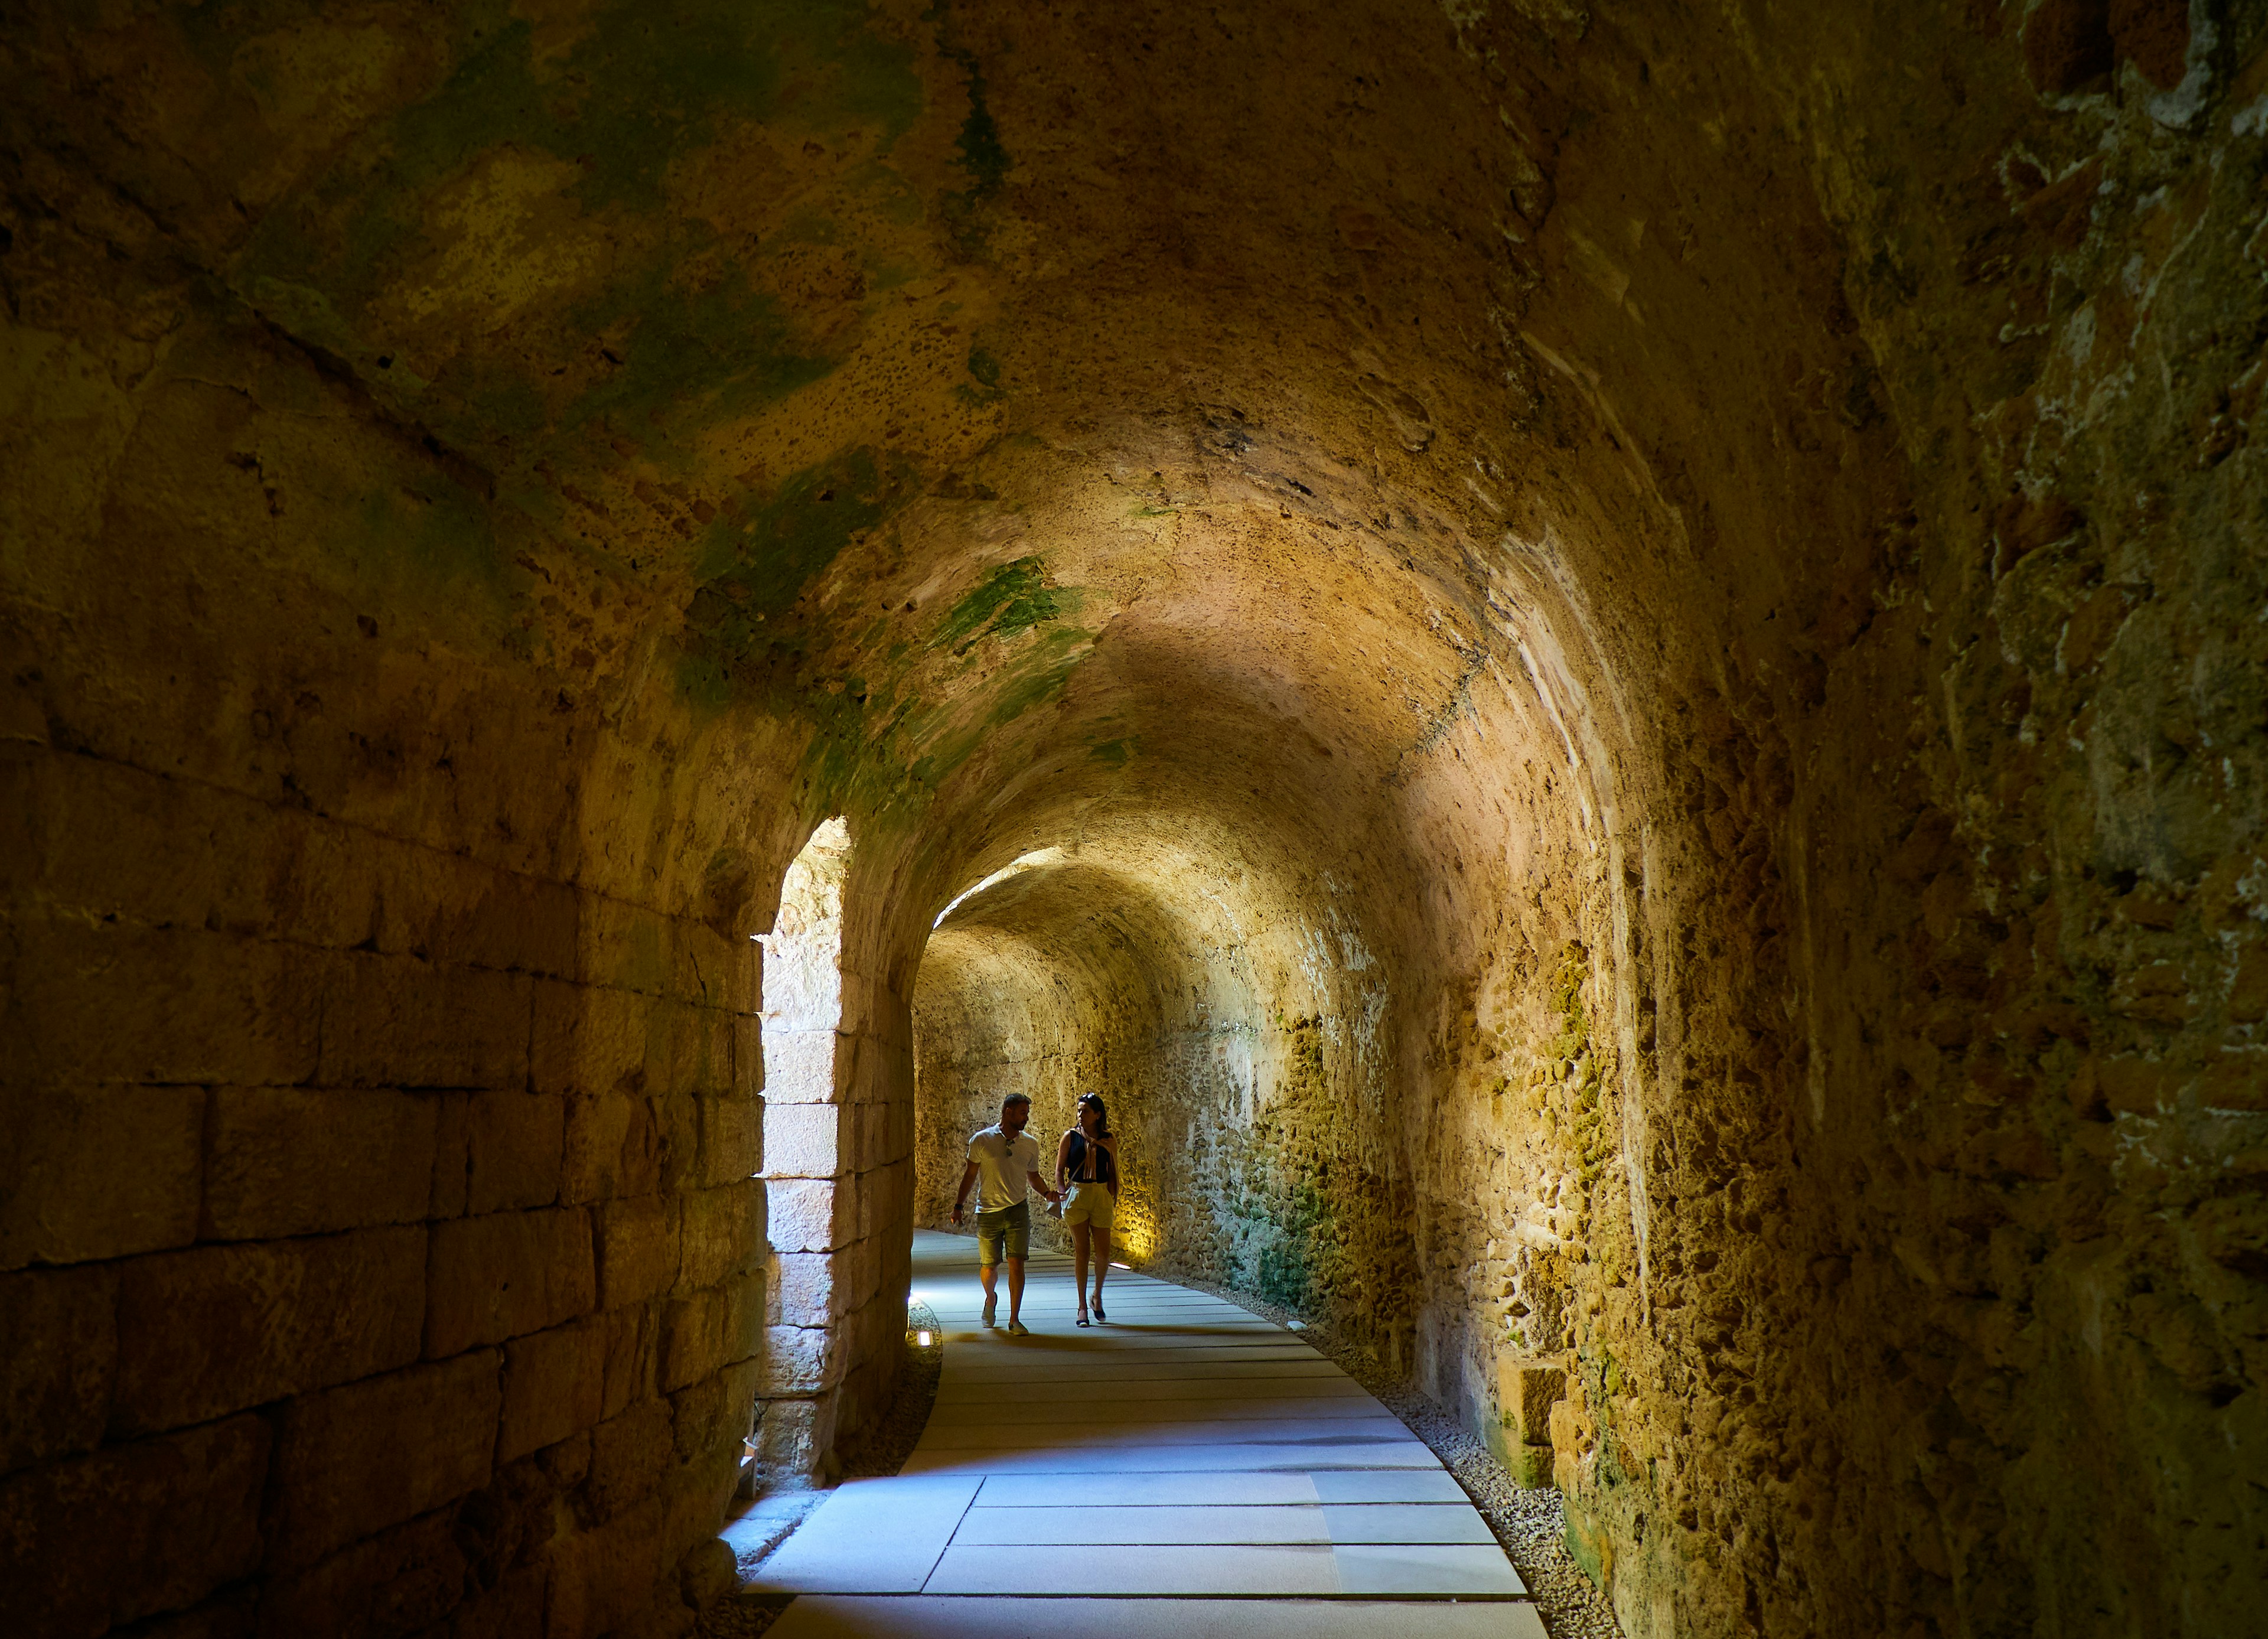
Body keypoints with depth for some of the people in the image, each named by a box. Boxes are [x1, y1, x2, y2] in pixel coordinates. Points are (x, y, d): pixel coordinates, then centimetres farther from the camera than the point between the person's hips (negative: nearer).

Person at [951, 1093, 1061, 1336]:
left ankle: (1014, 1320, 0)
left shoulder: (1031, 1144, 5)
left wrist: (1047, 1193, -1)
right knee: (988, 1266, 4)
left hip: (1018, 1210, 1)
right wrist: (959, 1205, 3)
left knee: (1016, 1263, -9)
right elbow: (970, 1174, 5)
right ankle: (991, 1298, 37)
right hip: (988, 1212, -1)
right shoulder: (982, 1140, -3)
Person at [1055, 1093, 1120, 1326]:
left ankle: (1097, 1295, 24)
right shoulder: (1071, 1137, 3)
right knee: (1081, 1251, 1)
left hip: (1101, 1196, 1)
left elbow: (1113, 1173, 10)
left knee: (1103, 1252, -1)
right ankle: (1082, 1305, 10)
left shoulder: (1108, 1141, 5)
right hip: (1076, 1195, -1)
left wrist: (1113, 1201, 4)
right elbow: (1059, 1168, 5)